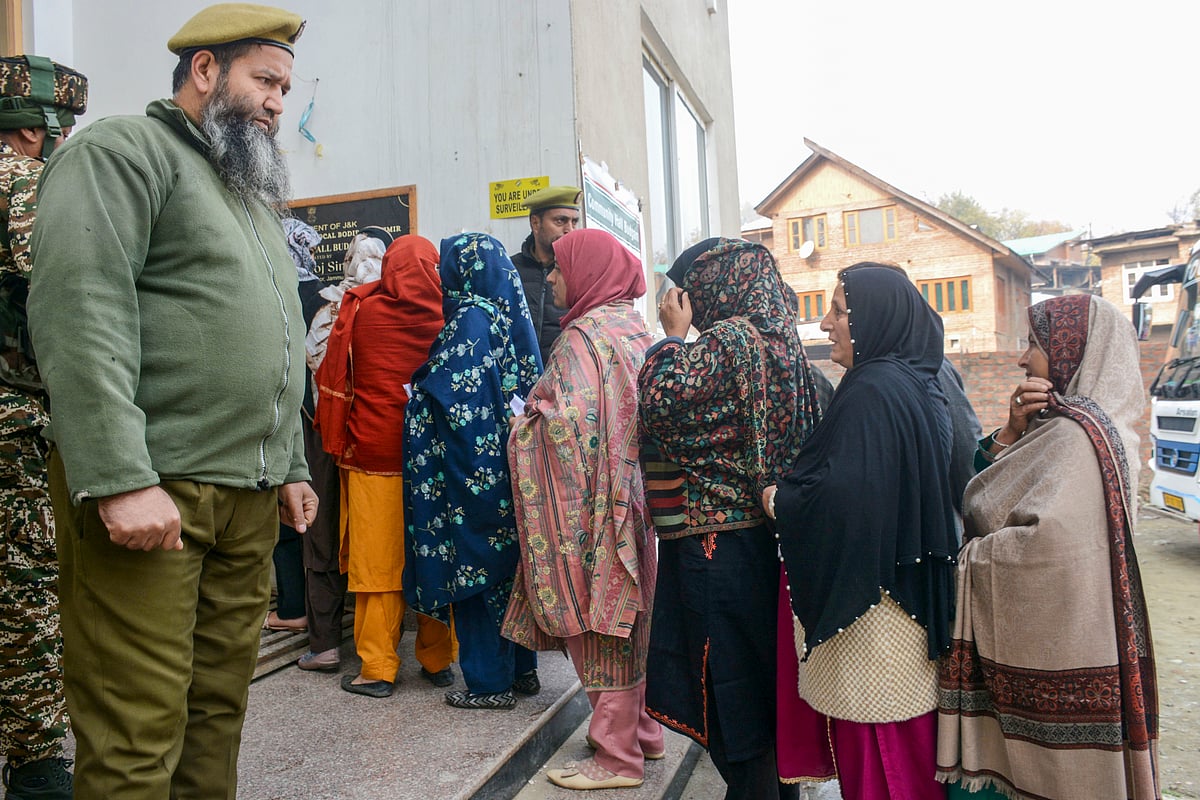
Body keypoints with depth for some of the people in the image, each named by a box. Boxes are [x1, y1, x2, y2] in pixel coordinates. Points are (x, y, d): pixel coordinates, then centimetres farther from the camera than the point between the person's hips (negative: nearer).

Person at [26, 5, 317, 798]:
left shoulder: (254, 197, 25)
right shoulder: (123, 151, -1)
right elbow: (80, 311, -15)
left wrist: (291, 467, 19)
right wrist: (120, 480, -22)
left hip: (250, 499, 8)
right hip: (148, 492, -8)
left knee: (220, 709, 12)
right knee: (136, 735, -2)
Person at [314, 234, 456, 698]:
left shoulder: (361, 311, -4)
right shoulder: (446, 315, -2)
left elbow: (331, 377, 6)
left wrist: (335, 435, 20)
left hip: (374, 452, -2)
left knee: (377, 560, 5)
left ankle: (377, 669, 9)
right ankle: (438, 660, 19)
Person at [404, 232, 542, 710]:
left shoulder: (470, 318, -13)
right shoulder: (507, 313, 11)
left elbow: (446, 388, -17)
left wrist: (417, 383, 4)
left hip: (470, 460, -9)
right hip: (504, 460, 9)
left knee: (473, 562, 1)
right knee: (505, 562, 15)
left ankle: (489, 683, 10)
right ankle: (522, 669, 25)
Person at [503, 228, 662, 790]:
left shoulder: (582, 336, -16)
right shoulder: (632, 327, 12)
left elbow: (572, 421, -24)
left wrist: (525, 424, -5)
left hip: (589, 500, -9)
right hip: (628, 489, 9)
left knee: (594, 615, 1)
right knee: (622, 614, 18)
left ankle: (617, 756, 12)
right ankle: (640, 729, 31)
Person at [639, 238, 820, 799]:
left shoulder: (728, 338, -16)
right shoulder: (776, 337, 11)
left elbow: (659, 405, -18)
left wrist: (672, 335, -9)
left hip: (717, 540, -9)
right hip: (763, 535, 10)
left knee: (727, 685, 4)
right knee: (763, 678, 20)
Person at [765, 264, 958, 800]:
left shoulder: (871, 391, -20)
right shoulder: (917, 383, 10)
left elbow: (842, 492, -29)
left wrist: (777, 501, -10)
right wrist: (793, 492, 15)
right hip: (912, 589, 10)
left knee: (873, 750, 5)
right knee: (909, 743, 20)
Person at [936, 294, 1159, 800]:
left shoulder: (1074, 435, -20)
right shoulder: (1065, 423, 11)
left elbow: (1050, 538, -32)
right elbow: (990, 494, 11)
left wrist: (970, 558, -16)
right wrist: (1013, 434, -5)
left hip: (1052, 644, -9)